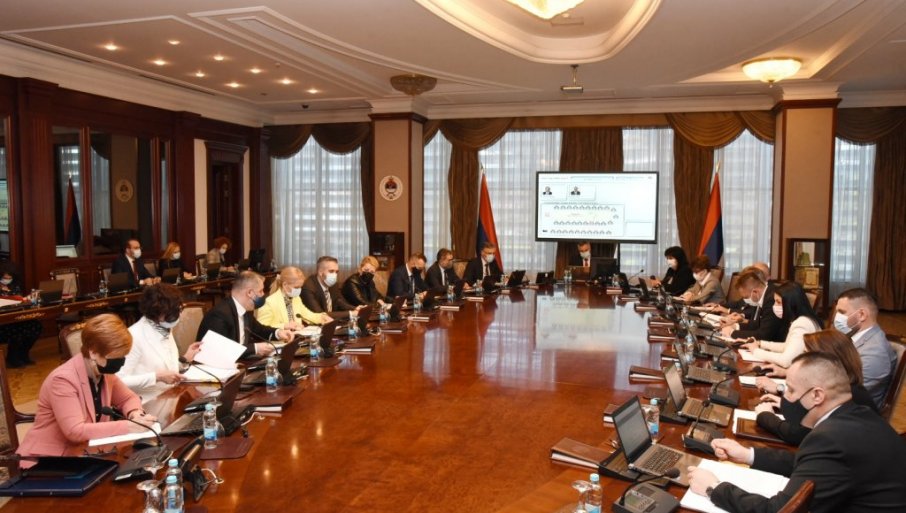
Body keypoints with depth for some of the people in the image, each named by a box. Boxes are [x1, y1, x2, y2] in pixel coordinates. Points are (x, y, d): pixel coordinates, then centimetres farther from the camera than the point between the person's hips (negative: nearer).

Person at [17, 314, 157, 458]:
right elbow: (75, 431, -29)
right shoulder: (63, 379, -23)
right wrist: (128, 426, -31)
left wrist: (135, 414, -10)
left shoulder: (105, 373, -1)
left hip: (82, 453, 7)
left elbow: (128, 398, 13)